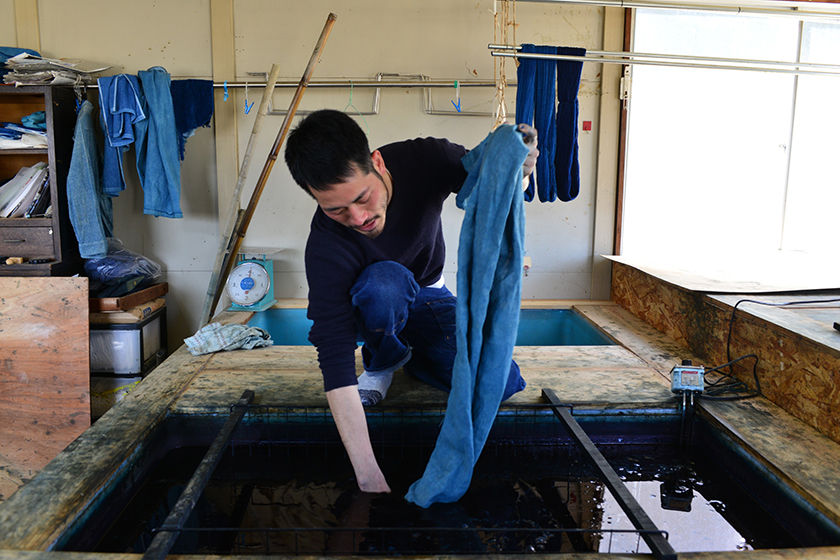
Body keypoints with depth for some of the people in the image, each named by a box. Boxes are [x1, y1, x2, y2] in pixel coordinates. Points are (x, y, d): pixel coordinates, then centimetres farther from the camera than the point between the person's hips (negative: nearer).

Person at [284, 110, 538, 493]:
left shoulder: (424, 159, -27)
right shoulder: (325, 245, -34)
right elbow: (335, 360, -37)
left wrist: (517, 170, -36)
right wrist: (369, 476, -44)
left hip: (429, 295, 3)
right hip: (375, 307, -2)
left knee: (504, 385, -18)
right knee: (384, 280, -40)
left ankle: (409, 355, 9)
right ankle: (382, 362, -7)